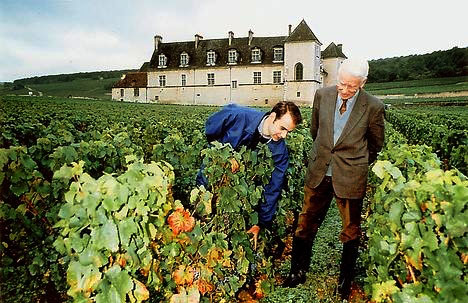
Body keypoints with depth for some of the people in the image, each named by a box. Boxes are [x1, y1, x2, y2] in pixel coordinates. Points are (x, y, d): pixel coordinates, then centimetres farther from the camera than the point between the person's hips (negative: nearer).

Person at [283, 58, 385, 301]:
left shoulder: (373, 107, -10)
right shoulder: (322, 95, -3)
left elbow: (376, 144, 7)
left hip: (350, 178, -2)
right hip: (319, 172, 3)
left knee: (351, 232, 13)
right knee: (306, 225, 12)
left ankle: (345, 282, 35)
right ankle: (298, 273, 32)